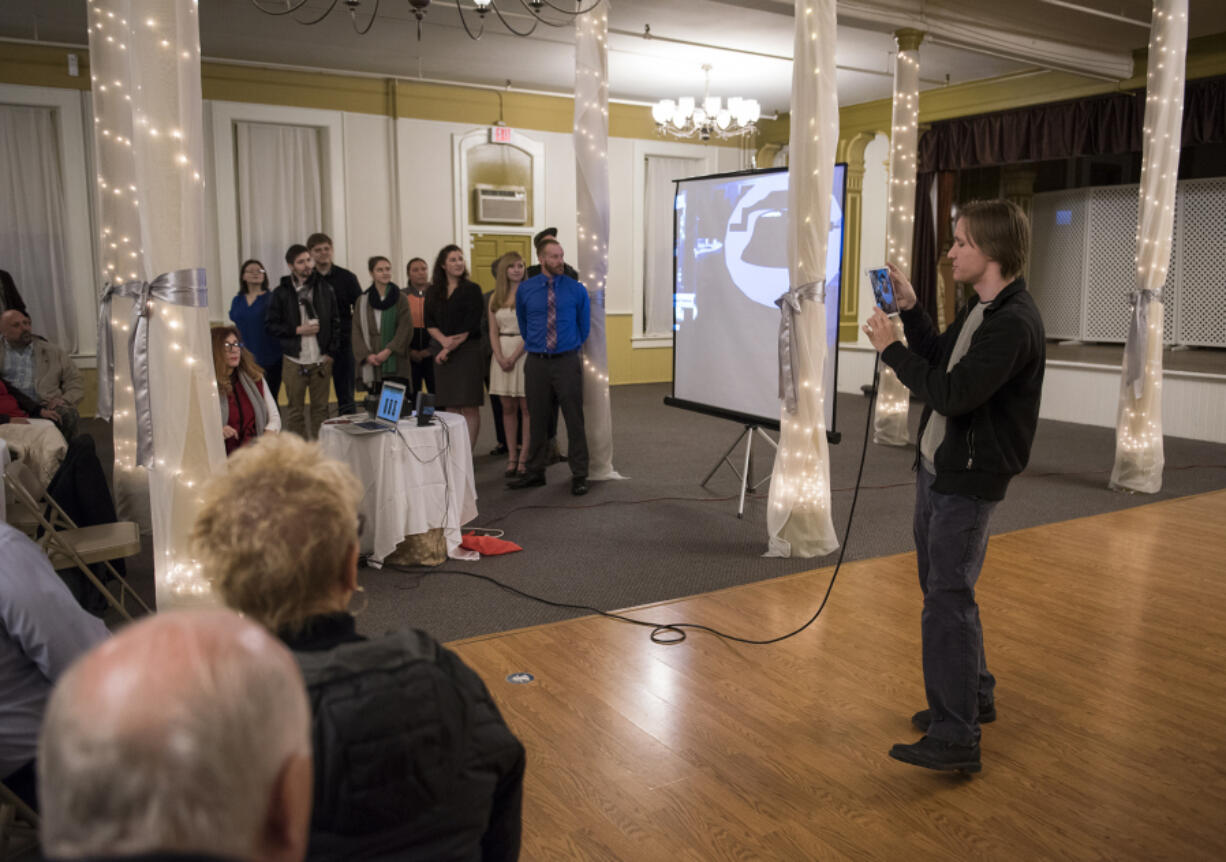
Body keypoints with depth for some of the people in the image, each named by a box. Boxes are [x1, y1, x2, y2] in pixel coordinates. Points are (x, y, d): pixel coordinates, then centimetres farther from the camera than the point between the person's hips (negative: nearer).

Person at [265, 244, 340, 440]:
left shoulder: (324, 289, 6)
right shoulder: (282, 293, 0)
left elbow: (335, 322, 9)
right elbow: (270, 325, 0)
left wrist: (331, 353, 2)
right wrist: (298, 330, -11)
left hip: (320, 360, 2)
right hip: (294, 361, -1)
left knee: (321, 408, 6)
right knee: (294, 409, 3)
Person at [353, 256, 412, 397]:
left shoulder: (400, 298, 5)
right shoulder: (362, 300, 11)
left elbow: (405, 329, -2)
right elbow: (357, 331, 7)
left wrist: (388, 350, -12)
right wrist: (366, 354, -7)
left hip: (395, 365, -2)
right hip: (371, 365, 2)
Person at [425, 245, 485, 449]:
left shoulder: (471, 290, -1)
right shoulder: (433, 292, 12)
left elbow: (470, 326, -7)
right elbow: (429, 324, 9)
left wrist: (451, 348, -8)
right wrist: (444, 340, -10)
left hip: (468, 352, -4)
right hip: (443, 354, 4)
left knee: (470, 408, -6)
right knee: (451, 408, 6)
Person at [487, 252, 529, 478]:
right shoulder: (495, 298, 12)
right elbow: (493, 332, 10)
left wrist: (514, 357, -13)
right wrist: (500, 358, -5)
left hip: (524, 351, -5)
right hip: (501, 353, 5)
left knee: (526, 408, -3)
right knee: (507, 408, 6)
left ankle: (523, 457, 1)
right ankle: (511, 456, 12)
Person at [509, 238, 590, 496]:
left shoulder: (577, 290, -1)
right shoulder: (525, 290, 3)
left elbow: (584, 325, 11)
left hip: (567, 361, -1)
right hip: (536, 362, 2)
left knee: (574, 419, 0)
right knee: (538, 419, 10)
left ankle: (579, 475, 9)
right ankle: (535, 472, 21)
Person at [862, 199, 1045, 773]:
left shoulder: (1014, 323, -22)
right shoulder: (979, 309, 10)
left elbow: (952, 393, -28)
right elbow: (940, 359, 21)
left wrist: (891, 348, -17)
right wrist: (909, 309, 12)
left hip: (968, 480, -10)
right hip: (935, 467, 10)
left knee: (947, 601, -7)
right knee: (942, 589, 20)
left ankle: (956, 738, 2)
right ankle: (974, 695, 37)